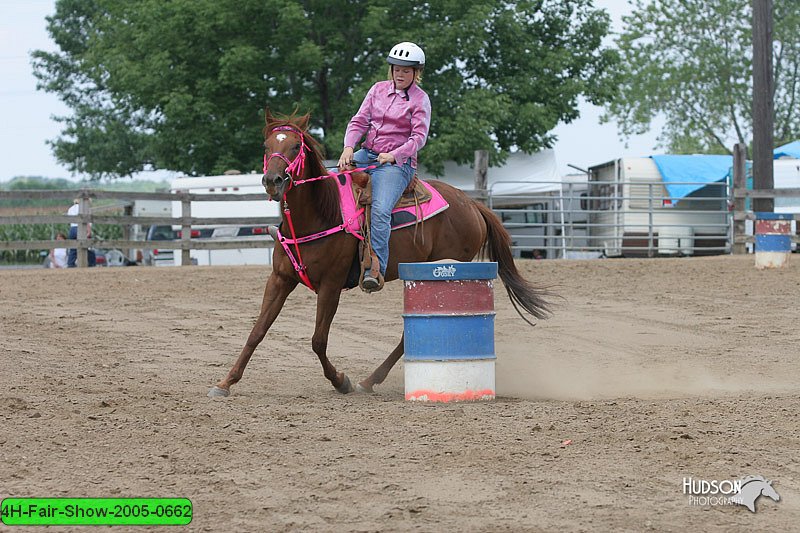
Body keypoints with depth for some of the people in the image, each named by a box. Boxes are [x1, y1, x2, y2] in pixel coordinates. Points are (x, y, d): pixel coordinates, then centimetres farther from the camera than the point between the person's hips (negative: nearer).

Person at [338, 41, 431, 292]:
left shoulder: (420, 99, 0)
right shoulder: (378, 89, 13)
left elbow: (419, 137, -8)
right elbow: (359, 121, 8)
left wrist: (394, 155, -21)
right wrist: (348, 147, -10)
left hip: (397, 161, -6)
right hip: (366, 154, 6)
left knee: (380, 210, -29)